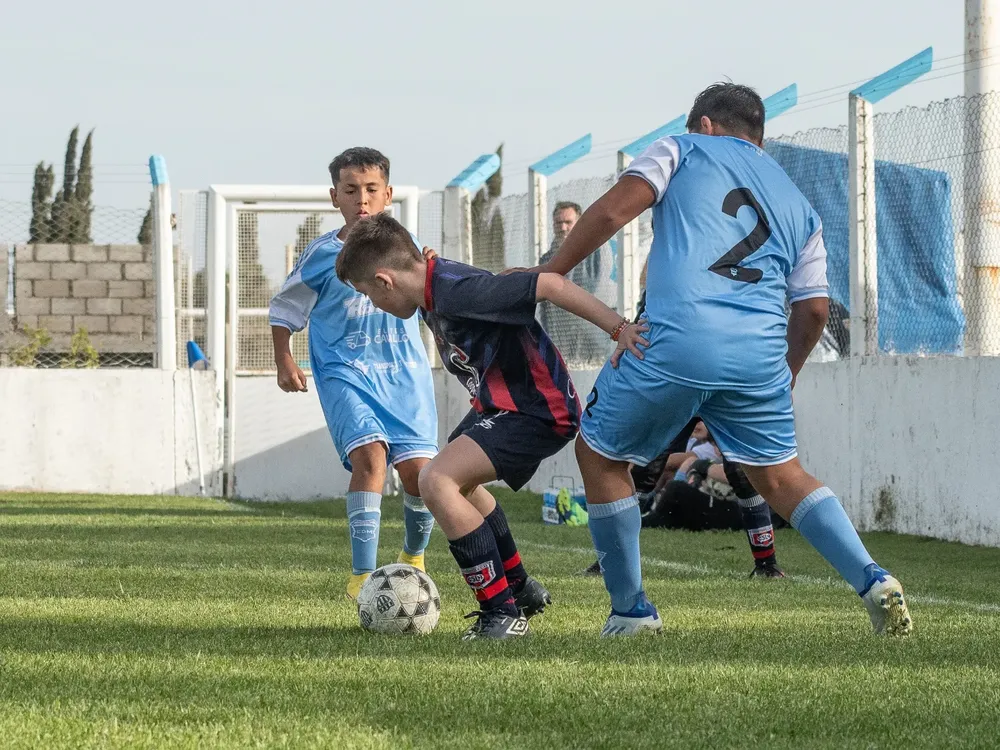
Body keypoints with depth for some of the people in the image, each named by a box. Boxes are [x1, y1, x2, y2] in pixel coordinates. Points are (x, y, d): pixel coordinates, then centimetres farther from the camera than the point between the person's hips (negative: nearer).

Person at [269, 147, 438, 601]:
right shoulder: (322, 255, -3)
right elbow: (285, 308, 9)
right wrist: (284, 361, 0)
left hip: (404, 372, 3)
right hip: (345, 372, -3)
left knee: (419, 471, -6)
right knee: (369, 454, -25)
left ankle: (414, 557, 26)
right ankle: (362, 576, -22)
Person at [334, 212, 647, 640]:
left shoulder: (456, 291, -28)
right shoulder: (431, 292, 3)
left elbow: (548, 285, -32)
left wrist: (619, 328, -35)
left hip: (538, 411, -11)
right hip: (500, 402, 11)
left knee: (437, 481, -23)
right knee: (458, 481, 31)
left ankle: (503, 613, -15)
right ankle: (520, 587, 46)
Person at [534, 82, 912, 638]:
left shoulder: (685, 150, 16)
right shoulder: (798, 206, 26)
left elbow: (612, 211, 1)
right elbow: (813, 310, 20)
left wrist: (548, 274, 8)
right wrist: (783, 378, 34)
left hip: (674, 342, -4)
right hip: (759, 353, 4)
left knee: (599, 452, 17)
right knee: (779, 476, 20)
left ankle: (630, 611, 17)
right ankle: (873, 581, 1)